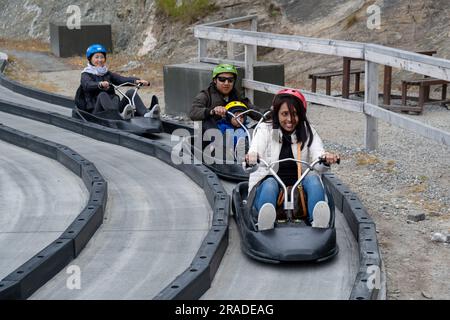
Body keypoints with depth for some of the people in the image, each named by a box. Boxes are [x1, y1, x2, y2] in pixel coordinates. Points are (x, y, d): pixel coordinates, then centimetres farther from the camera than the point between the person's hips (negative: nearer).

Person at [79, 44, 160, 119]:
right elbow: (88, 85, -17)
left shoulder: (108, 74, 22)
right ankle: (121, 115, -59)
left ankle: (146, 113, -41)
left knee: (130, 92, -14)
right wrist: (100, 84, -39)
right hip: (97, 111, -4)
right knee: (102, 95, -32)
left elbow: (123, 79, 3)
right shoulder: (86, 75, 8)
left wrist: (136, 80, -18)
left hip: (114, 106, 4)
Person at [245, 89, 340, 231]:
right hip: (268, 187, -1)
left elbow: (318, 164, -7)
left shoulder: (308, 132, 9)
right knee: (270, 183, -33)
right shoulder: (265, 130, 6)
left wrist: (326, 159, -33)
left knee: (312, 177, -27)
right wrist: (251, 158, -40)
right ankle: (265, 222, -59)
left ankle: (318, 219, -51)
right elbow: (254, 152, -14)